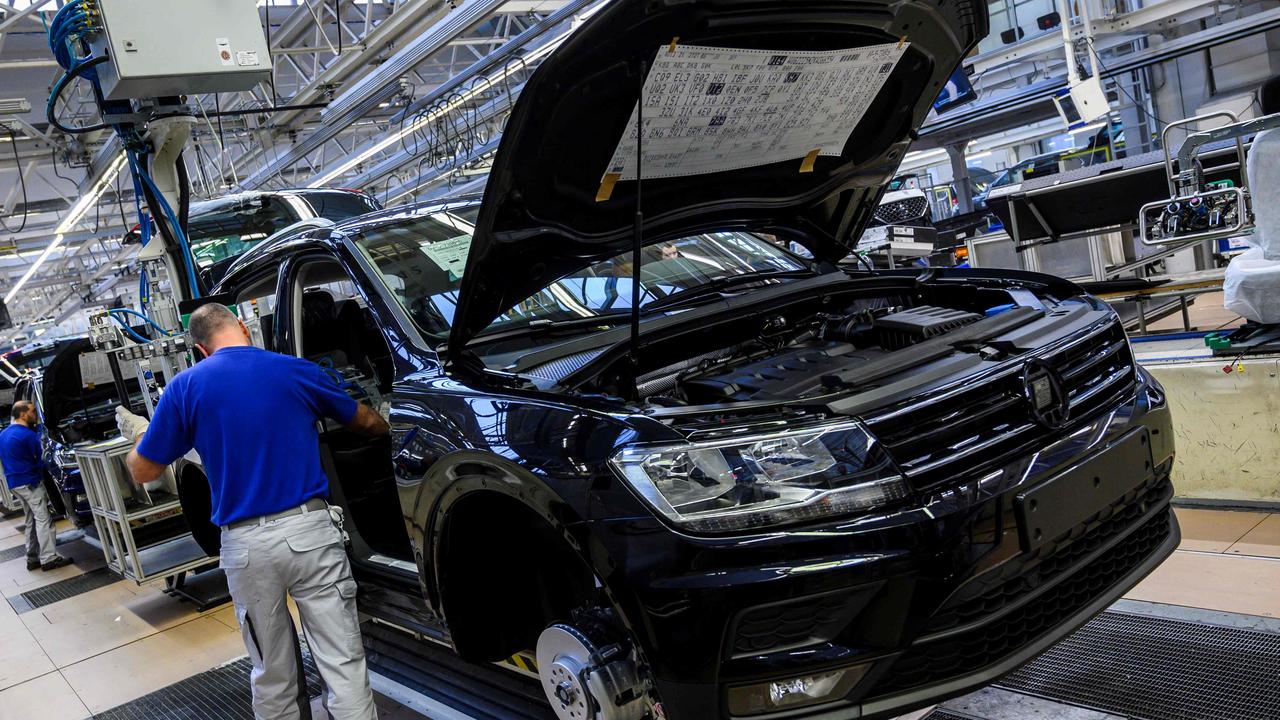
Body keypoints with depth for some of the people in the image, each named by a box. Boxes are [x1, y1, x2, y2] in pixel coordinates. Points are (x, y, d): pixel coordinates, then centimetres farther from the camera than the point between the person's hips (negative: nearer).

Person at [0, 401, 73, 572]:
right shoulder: (27, 434, -17)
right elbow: (42, 457, -10)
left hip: (14, 483, 9)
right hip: (30, 482, -9)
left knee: (31, 521, 15)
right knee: (43, 519, -7)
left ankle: (32, 558, 18)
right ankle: (48, 558, -9)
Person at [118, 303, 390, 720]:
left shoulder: (185, 387, 1)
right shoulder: (299, 371, 4)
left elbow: (142, 472, 8)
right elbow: (366, 422, 20)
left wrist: (138, 435, 31)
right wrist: (384, 427, 44)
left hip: (246, 545, 1)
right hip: (309, 530, -1)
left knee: (273, 674, 16)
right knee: (343, 663, 4)